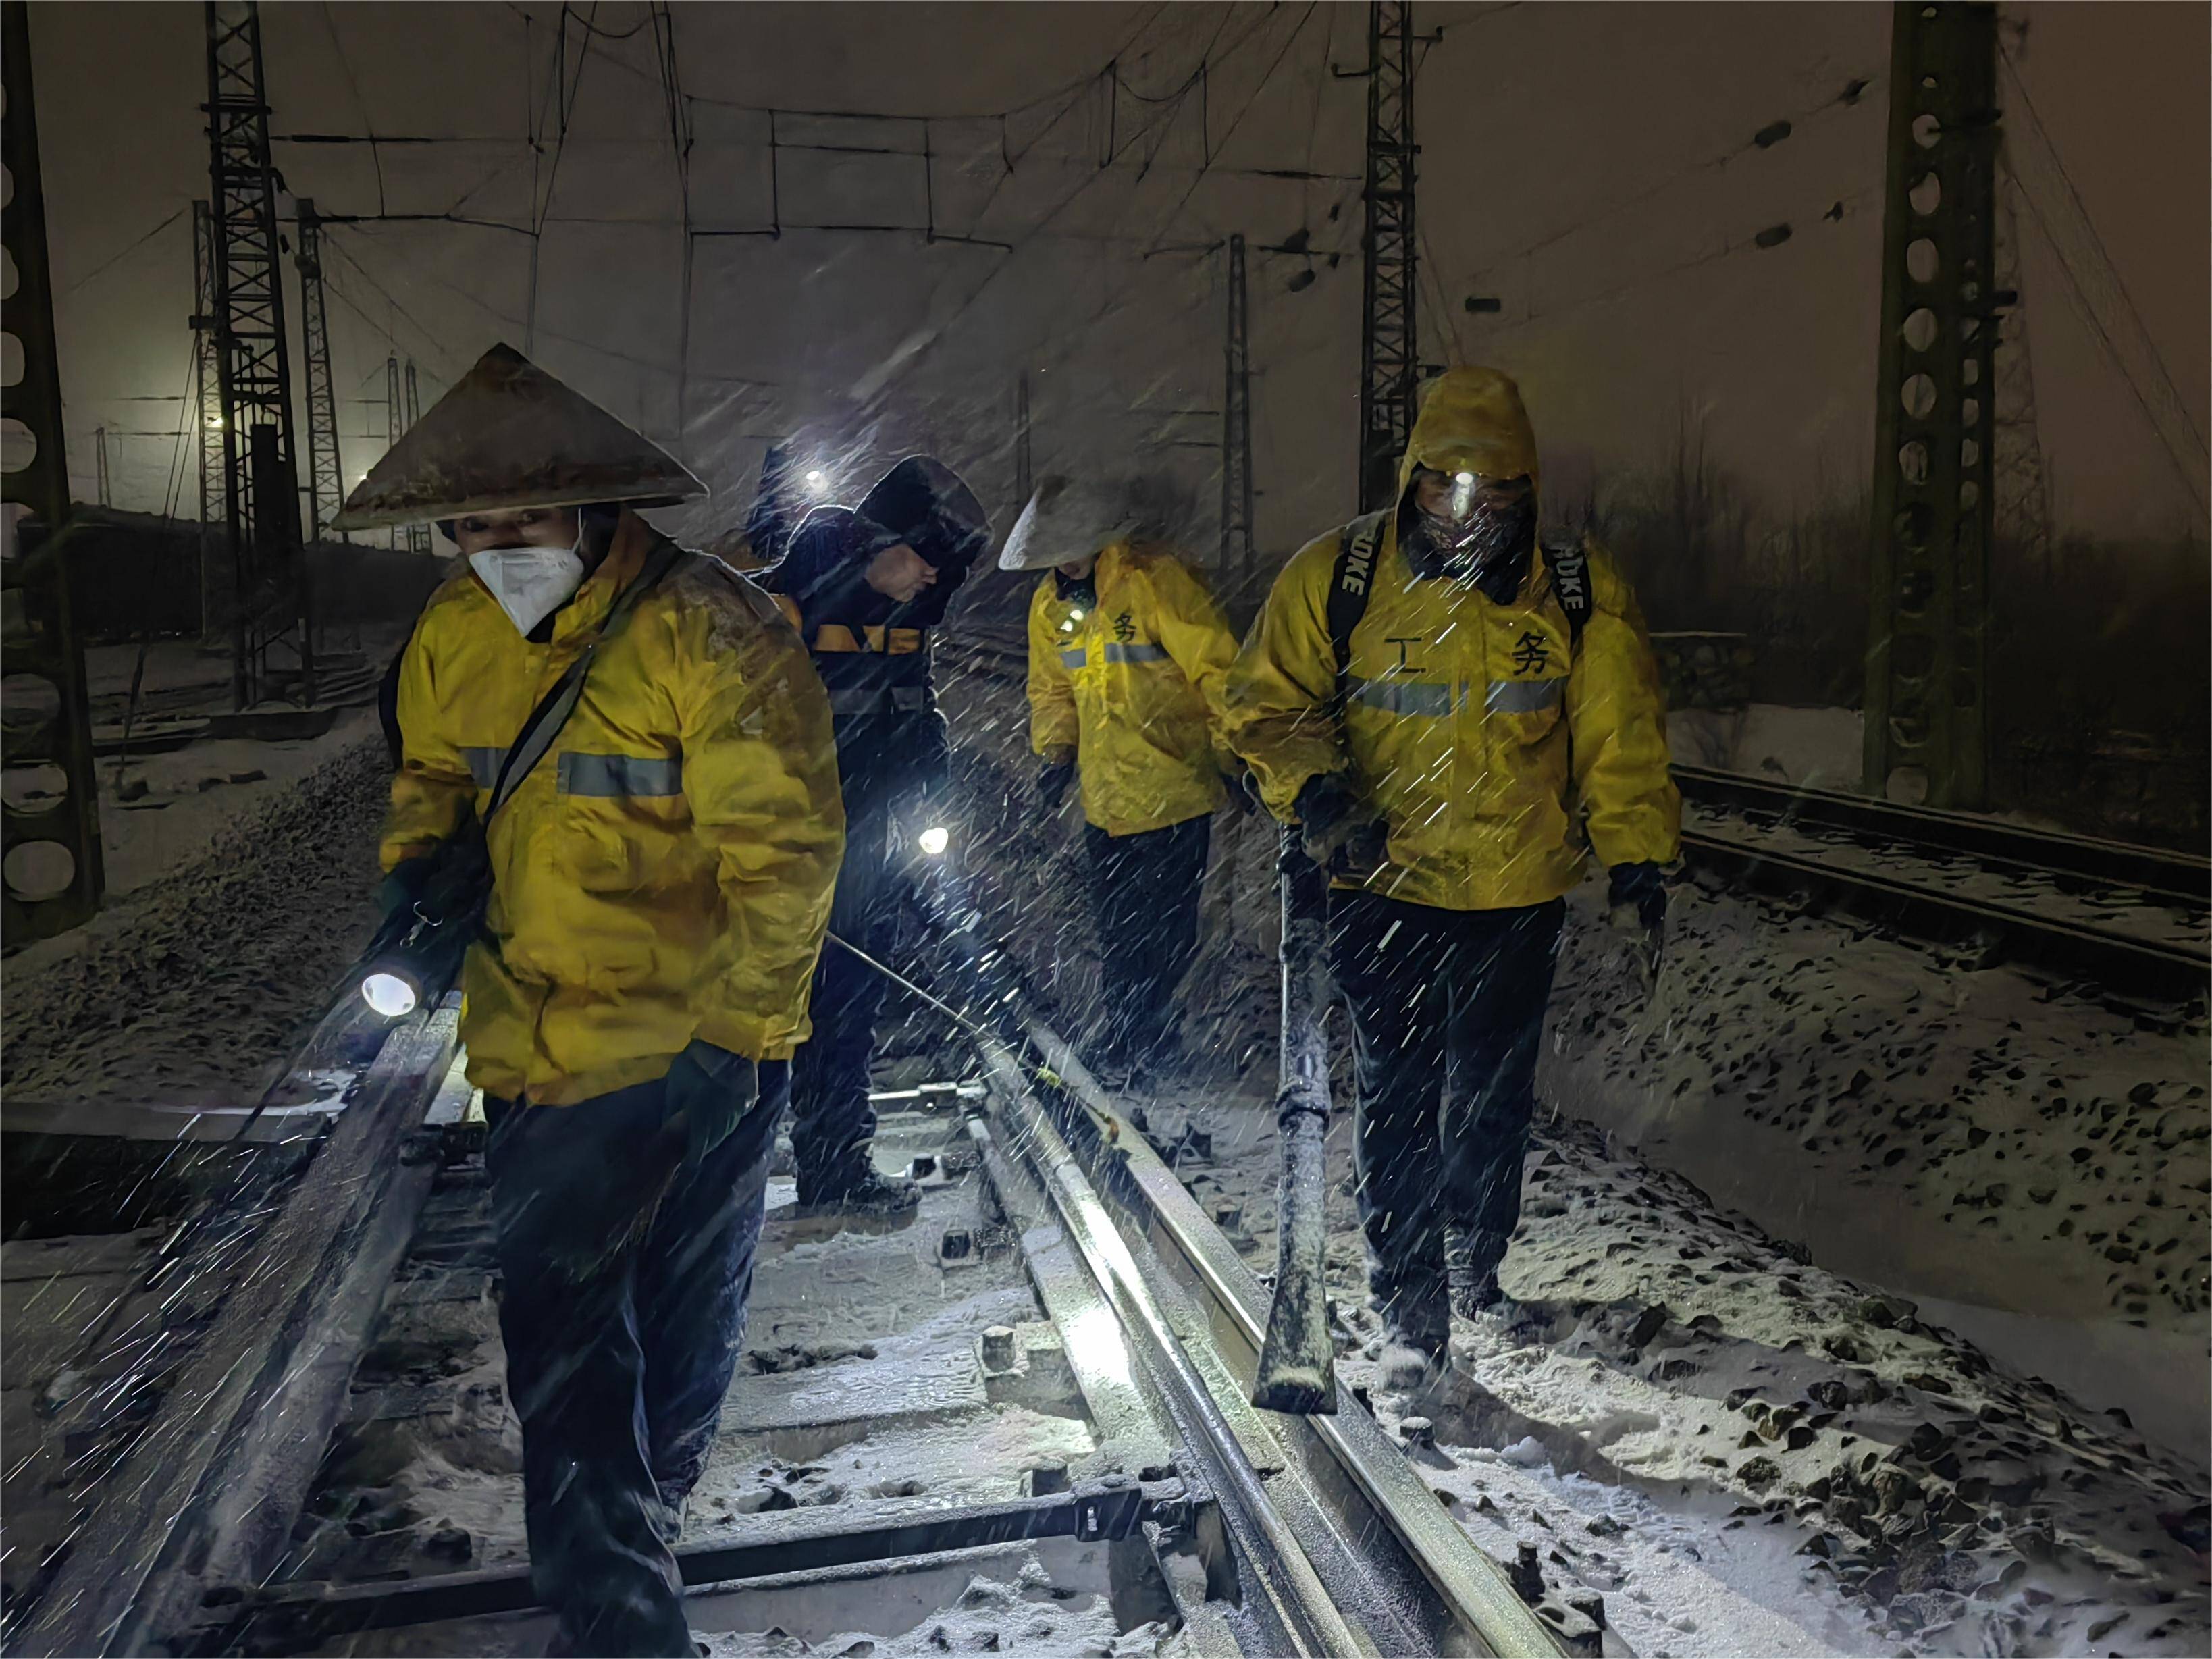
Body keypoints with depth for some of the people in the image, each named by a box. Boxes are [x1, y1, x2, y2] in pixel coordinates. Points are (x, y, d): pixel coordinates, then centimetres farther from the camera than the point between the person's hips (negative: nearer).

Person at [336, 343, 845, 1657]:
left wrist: (738, 1031, -18)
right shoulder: (454, 634, 1)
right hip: (538, 1046, 4)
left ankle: (652, 1501, 47)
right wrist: (415, 857, -2)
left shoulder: (708, 633, -18)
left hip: (698, 1047, -4)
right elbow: (435, 767, 19)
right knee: (560, 1342, 7)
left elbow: (786, 847, -18)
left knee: (685, 1318, 17)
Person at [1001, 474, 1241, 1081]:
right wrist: (1053, 753, 9)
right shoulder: (1050, 604, 7)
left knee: (1163, 924, 1)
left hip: (1174, 788, -6)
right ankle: (1127, 1038, 26)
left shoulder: (1157, 580, -15)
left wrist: (1234, 753, -12)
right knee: (1116, 928, 12)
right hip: (1105, 796, 6)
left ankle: (1140, 1038, 16)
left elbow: (1217, 671, -13)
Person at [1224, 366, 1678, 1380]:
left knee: (1493, 1099, 17)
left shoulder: (1579, 591, -5)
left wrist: (1636, 862, -3)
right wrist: (1314, 790, -22)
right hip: (1381, 889, -2)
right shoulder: (1336, 577, -9)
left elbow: (1618, 736, 2)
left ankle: (1475, 1270, 41)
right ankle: (1409, 1306, 18)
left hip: (1519, 893, 2)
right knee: (1396, 1103, 2)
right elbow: (1268, 704, -4)